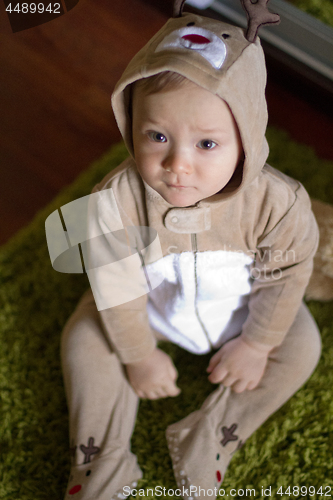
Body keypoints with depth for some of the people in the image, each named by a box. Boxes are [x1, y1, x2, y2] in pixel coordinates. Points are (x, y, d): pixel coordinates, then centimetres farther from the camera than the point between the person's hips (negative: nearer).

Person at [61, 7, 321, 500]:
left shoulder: (278, 202, -36)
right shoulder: (114, 204, -37)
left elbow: (288, 275, -18)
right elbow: (118, 290, -22)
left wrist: (256, 344, -9)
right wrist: (140, 357, -11)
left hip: (244, 307, 1)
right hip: (152, 303, 0)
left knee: (300, 348, -11)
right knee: (85, 340, -8)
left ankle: (206, 447, -4)